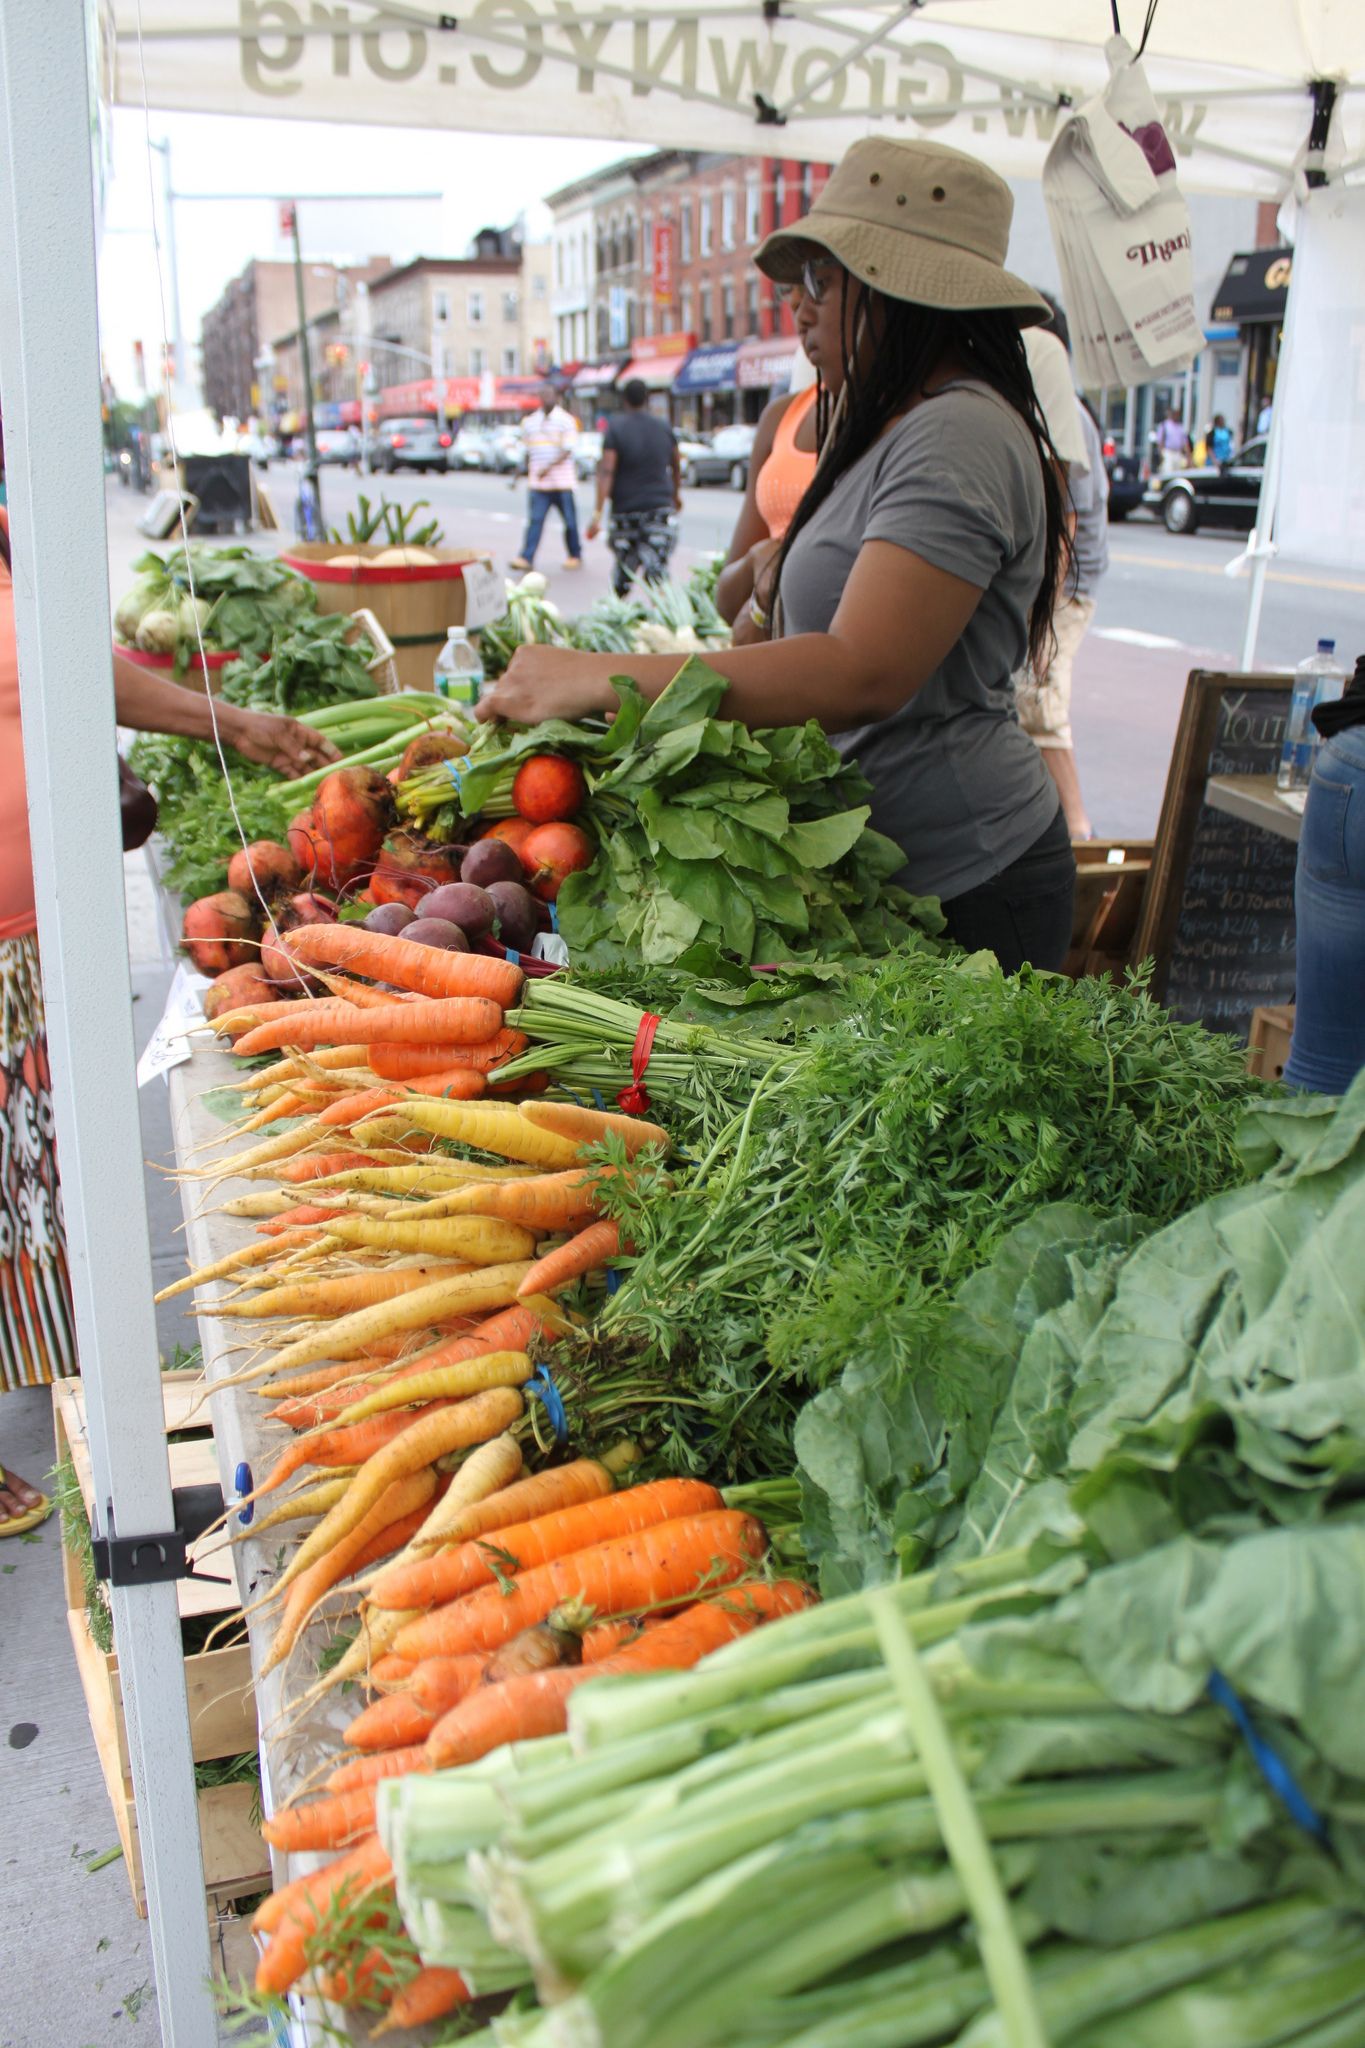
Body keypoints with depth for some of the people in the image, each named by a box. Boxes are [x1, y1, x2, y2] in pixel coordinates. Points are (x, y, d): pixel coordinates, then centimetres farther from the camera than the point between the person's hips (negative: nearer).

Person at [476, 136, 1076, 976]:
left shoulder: (956, 439, -16)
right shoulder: (898, 431, 18)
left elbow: (865, 674, -28)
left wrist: (604, 679, -28)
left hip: (969, 886, -9)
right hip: (883, 869, 9)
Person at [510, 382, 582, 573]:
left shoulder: (565, 420, -3)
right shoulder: (531, 421, 12)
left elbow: (567, 450, -12)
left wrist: (549, 467, -23)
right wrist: (529, 472, 17)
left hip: (562, 482, -3)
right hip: (538, 484, 3)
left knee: (569, 520, 5)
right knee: (535, 519, -7)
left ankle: (575, 555, 19)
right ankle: (526, 558, -13)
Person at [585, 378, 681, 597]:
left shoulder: (615, 428, -5)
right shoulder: (664, 428, 6)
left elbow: (606, 472, -14)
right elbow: (676, 466, 20)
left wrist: (598, 513, -16)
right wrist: (676, 494, 39)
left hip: (625, 508, -1)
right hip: (660, 507, 1)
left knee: (624, 565, 13)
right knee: (657, 568, -4)